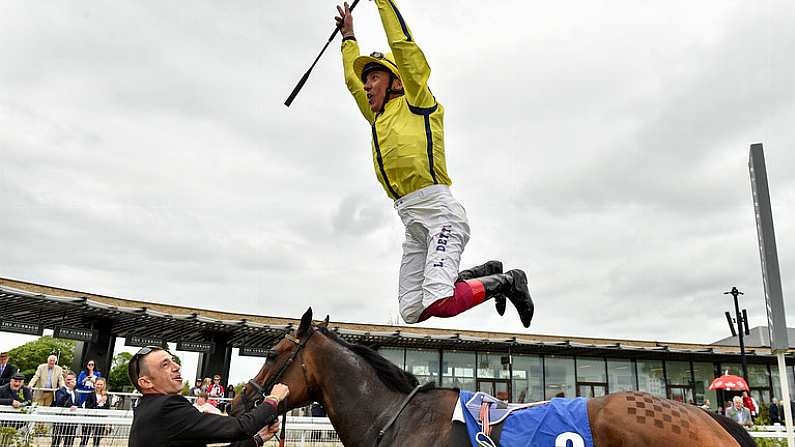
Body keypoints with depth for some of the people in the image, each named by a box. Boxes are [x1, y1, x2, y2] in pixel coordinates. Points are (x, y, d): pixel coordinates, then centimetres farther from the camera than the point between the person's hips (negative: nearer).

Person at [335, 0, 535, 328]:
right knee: (412, 313, -3)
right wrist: (348, 35, 48)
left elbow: (402, 43, 4)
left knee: (440, 304, -23)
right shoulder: (378, 118, 28)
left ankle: (506, 282, 2)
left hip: (438, 209, -8)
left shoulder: (416, 101, 9)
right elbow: (351, 78, 41)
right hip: (412, 223, 8)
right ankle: (484, 274, 14)